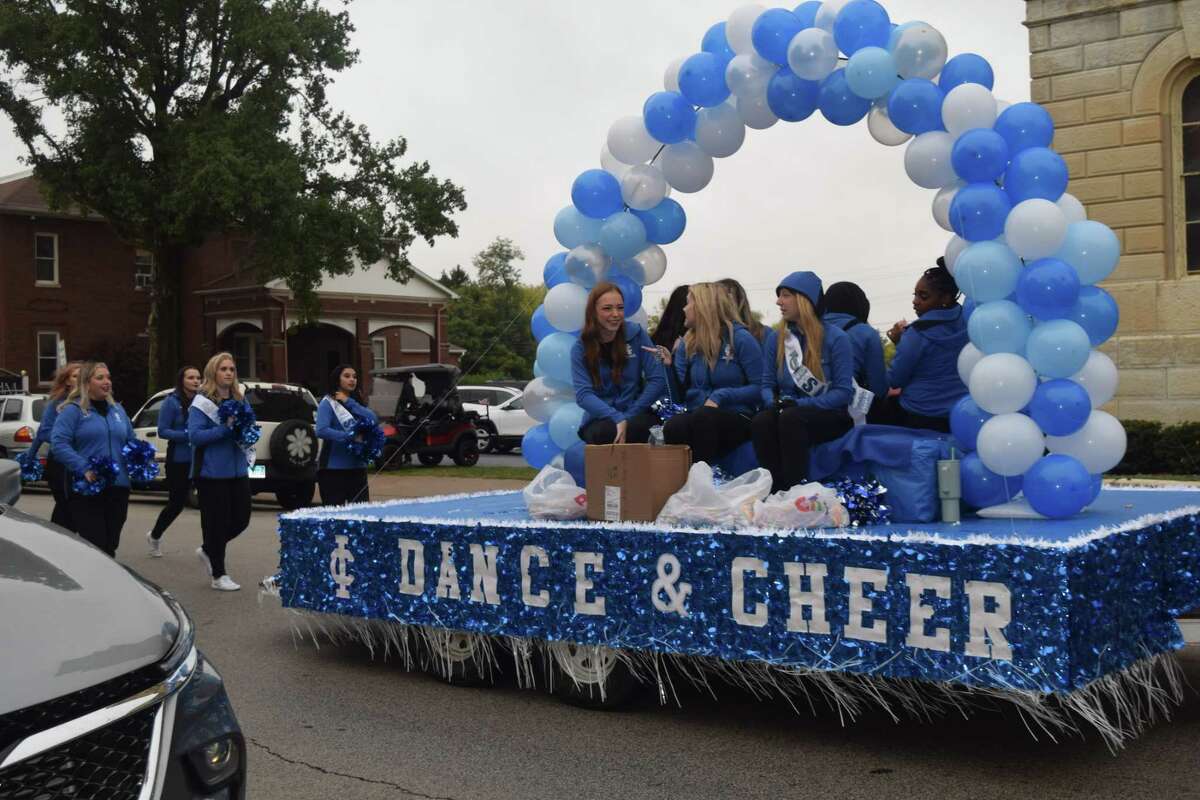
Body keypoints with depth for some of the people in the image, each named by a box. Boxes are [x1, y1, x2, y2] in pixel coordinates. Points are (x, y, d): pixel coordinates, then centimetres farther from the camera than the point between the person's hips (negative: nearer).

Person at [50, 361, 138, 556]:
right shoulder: (73, 410, -2)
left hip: (118, 488, 6)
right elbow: (58, 444, -12)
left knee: (110, 546, 11)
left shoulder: (117, 410, 17)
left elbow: (131, 442, 25)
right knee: (94, 546, -10)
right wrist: (84, 469, -23)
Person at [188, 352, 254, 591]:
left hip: (238, 470, 7)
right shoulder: (202, 402, -8)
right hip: (212, 472, -6)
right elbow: (194, 436, -16)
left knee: (241, 519, 9)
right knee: (217, 522, 0)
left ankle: (208, 551, 33)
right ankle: (218, 576, 12)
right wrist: (225, 429, -24)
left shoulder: (240, 400, 12)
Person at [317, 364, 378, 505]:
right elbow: (321, 431, -18)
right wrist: (350, 436, -21)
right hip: (333, 468, -6)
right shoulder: (328, 403, -3)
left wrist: (349, 403, -6)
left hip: (357, 467, 6)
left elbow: (374, 420, -3)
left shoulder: (356, 402, 16)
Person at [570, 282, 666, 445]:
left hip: (637, 414, 1)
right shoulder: (580, 348, 0)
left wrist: (628, 417, -12)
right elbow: (583, 394, -12)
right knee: (604, 432, -36)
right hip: (600, 419, 0)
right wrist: (618, 419, -27)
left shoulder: (636, 334, 1)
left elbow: (658, 380, -3)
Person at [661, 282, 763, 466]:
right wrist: (670, 366, -5)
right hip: (697, 416, 4)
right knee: (672, 427, -32)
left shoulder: (740, 338, -2)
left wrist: (721, 396, -15)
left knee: (703, 417, -38)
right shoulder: (688, 343, 13)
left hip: (737, 418, -3)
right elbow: (681, 394, 10)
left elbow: (760, 388, -6)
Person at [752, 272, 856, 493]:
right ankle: (776, 490, -31)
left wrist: (800, 404, -19)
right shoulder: (775, 338, 8)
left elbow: (844, 392, -10)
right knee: (761, 421, -31)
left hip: (830, 416, -3)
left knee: (791, 418, -36)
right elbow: (767, 385, 12)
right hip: (789, 411, 4)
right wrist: (775, 403, -13)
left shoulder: (835, 337, -6)